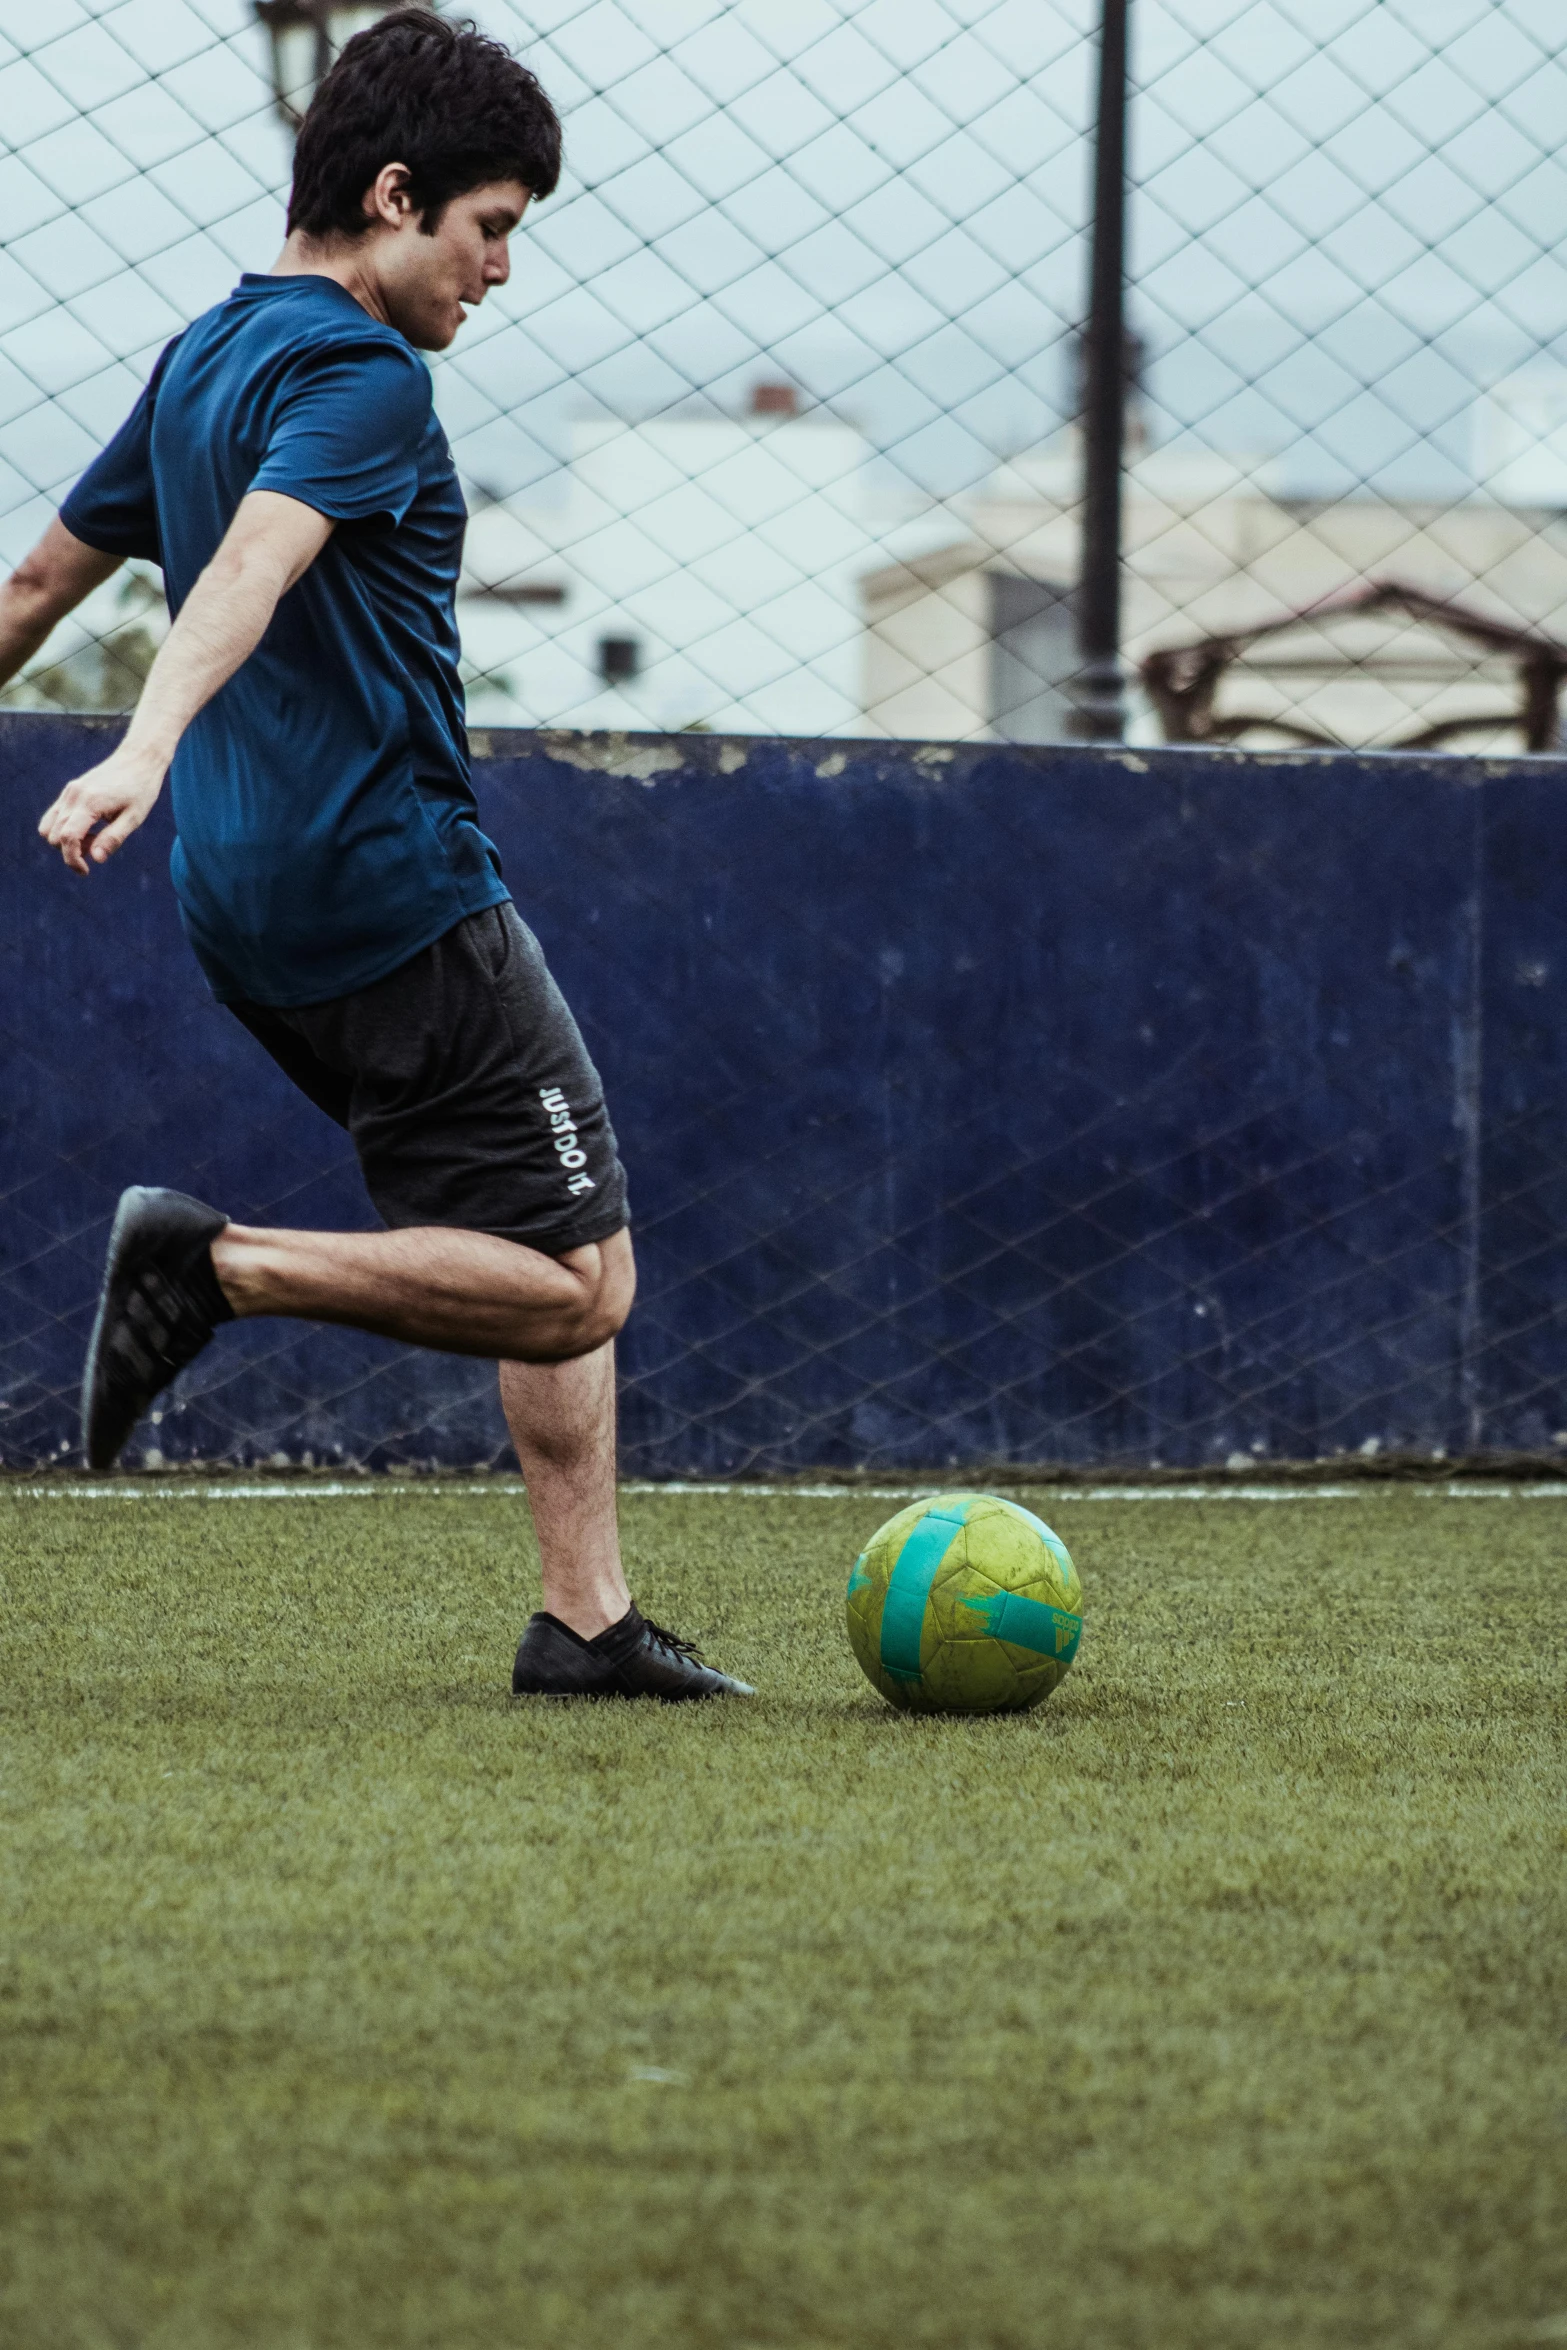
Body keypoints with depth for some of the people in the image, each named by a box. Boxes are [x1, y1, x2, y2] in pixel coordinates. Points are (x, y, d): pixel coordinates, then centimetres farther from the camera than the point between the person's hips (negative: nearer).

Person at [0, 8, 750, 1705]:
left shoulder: (203, 360, 17)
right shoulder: (360, 372, -11)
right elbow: (250, 567, -30)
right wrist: (146, 749, -44)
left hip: (254, 921, 10)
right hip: (396, 899, -10)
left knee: (567, 1263, 13)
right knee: (575, 1289, -10)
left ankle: (585, 1621, 9)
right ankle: (224, 1265, -16)